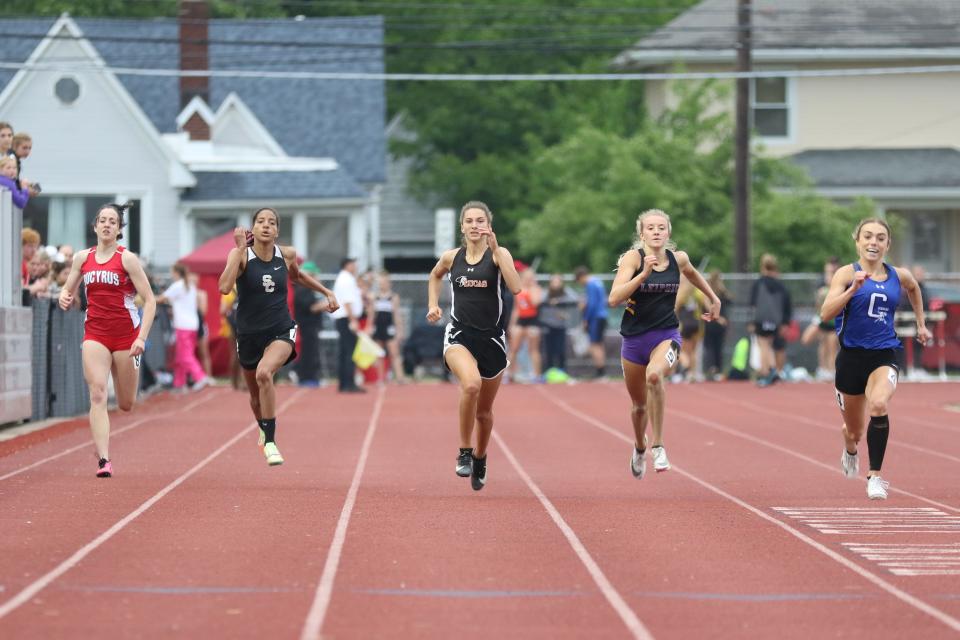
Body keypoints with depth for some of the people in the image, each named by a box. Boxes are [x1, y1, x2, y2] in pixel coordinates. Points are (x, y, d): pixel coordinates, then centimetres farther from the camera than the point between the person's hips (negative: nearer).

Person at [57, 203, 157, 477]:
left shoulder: (127, 259, -6)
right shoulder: (82, 258, 6)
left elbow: (149, 300, -7)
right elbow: (68, 289, 19)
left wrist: (142, 338, -15)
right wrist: (64, 297, -7)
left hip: (126, 335, -2)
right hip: (95, 334, 2)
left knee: (126, 405, 9)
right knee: (97, 395, -16)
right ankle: (103, 460, -19)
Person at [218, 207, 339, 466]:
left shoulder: (287, 255, -3)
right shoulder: (241, 255, -12)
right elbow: (224, 287, -30)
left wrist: (326, 292, 16)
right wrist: (240, 249, -28)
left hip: (281, 331, -1)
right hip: (249, 335, 1)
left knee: (264, 373, -32)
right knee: (256, 396, 17)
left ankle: (270, 442, -23)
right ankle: (263, 432, 53)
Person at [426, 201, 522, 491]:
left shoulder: (498, 254, -4)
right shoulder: (451, 257, 4)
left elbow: (515, 287, -22)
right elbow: (435, 276, 28)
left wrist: (495, 249, -24)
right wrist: (433, 305, 14)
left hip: (492, 338, 0)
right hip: (459, 335, 0)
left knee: (484, 411, 14)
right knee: (471, 383, -33)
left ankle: (480, 459, 44)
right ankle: (464, 452, -17)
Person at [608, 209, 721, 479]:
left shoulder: (678, 258, 0)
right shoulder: (633, 257, -9)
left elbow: (692, 273, 26)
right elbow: (614, 298, -21)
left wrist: (713, 298, 32)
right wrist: (644, 273, -28)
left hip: (667, 335, 0)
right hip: (635, 337, 0)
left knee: (654, 375, -35)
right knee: (639, 404, 16)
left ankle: (658, 446, -23)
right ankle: (640, 449, 49)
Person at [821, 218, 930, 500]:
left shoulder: (899, 276, 3)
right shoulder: (847, 274, -7)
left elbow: (914, 288, 29)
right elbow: (826, 313, -20)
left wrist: (921, 324, 28)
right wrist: (854, 288, -29)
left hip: (885, 355, 1)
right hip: (852, 356, -1)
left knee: (879, 405, -31)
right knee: (854, 430, 14)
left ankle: (875, 476, -23)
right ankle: (850, 450, 53)